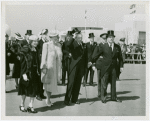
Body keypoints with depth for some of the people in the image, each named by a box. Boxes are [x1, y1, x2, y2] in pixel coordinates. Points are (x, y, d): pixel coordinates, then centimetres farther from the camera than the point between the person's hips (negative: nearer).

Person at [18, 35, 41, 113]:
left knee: (34, 90, 5)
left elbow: (37, 62, 12)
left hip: (35, 73, 6)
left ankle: (30, 106, 14)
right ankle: (22, 105, 22)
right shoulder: (25, 49, -12)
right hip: (27, 72, -6)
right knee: (25, 90, 6)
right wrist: (24, 73, -19)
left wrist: (38, 71, 6)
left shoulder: (36, 51, 7)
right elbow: (22, 63, -14)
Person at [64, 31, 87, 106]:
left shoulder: (83, 45, 11)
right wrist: (73, 38, -26)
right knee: (71, 82, -6)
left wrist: (85, 67, 11)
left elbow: (84, 56, 14)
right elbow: (68, 45, -30)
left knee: (78, 83, 9)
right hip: (74, 66, -5)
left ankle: (74, 99, 18)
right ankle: (67, 99, 0)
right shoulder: (73, 44, -5)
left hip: (81, 66, 6)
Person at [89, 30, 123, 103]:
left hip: (114, 67, 3)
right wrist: (92, 63, -4)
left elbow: (120, 57, 13)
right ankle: (103, 97, 12)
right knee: (104, 83, 1)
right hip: (105, 67, -3)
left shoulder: (117, 47, 7)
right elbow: (96, 55, -1)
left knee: (113, 83, 10)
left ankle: (113, 97, 20)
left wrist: (121, 66, 7)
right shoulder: (103, 47, -2)